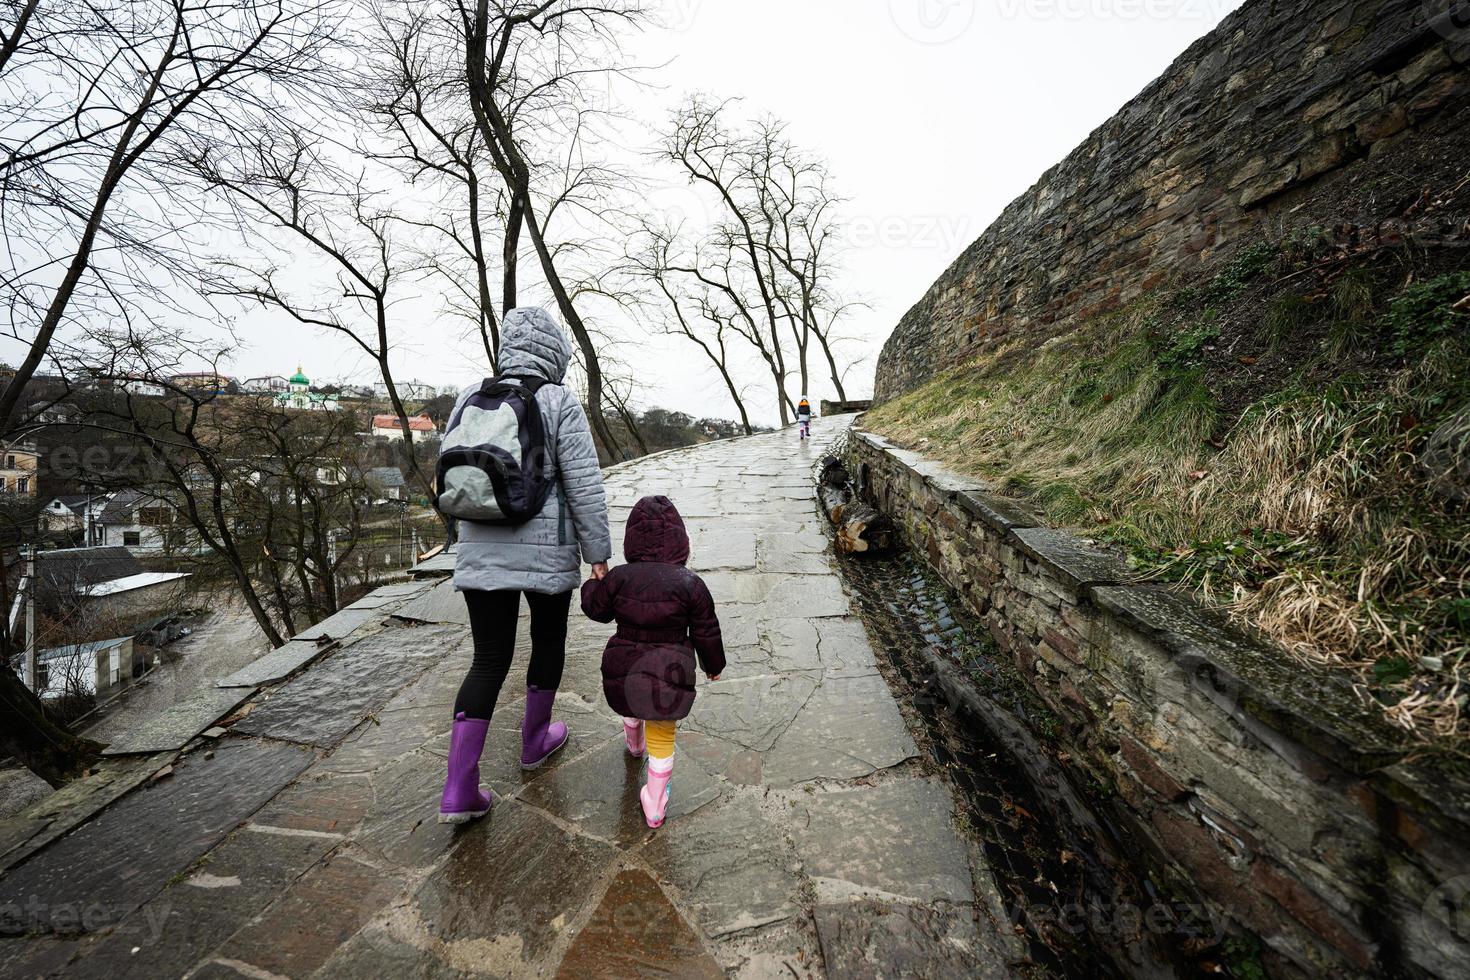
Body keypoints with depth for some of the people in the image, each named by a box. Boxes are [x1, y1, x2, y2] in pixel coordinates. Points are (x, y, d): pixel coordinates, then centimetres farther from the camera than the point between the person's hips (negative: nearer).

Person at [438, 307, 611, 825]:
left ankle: (459, 790, 10)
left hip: (480, 551, 4)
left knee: (489, 658, 11)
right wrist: (598, 553, -5)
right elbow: (585, 486, -13)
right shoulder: (560, 404, -10)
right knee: (549, 638, 19)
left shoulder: (470, 398, 6)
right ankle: (535, 739, 38)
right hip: (547, 551, -4)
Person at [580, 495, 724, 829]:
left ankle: (634, 743, 65)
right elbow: (706, 633, -5)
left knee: (632, 703, 36)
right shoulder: (690, 584, -15)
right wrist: (714, 665, 12)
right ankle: (655, 806, 27)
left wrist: (593, 582, 26)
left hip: (623, 673, 3)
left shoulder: (618, 577, -11)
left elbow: (597, 609, 7)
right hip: (669, 675, -3)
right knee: (662, 739, 16)